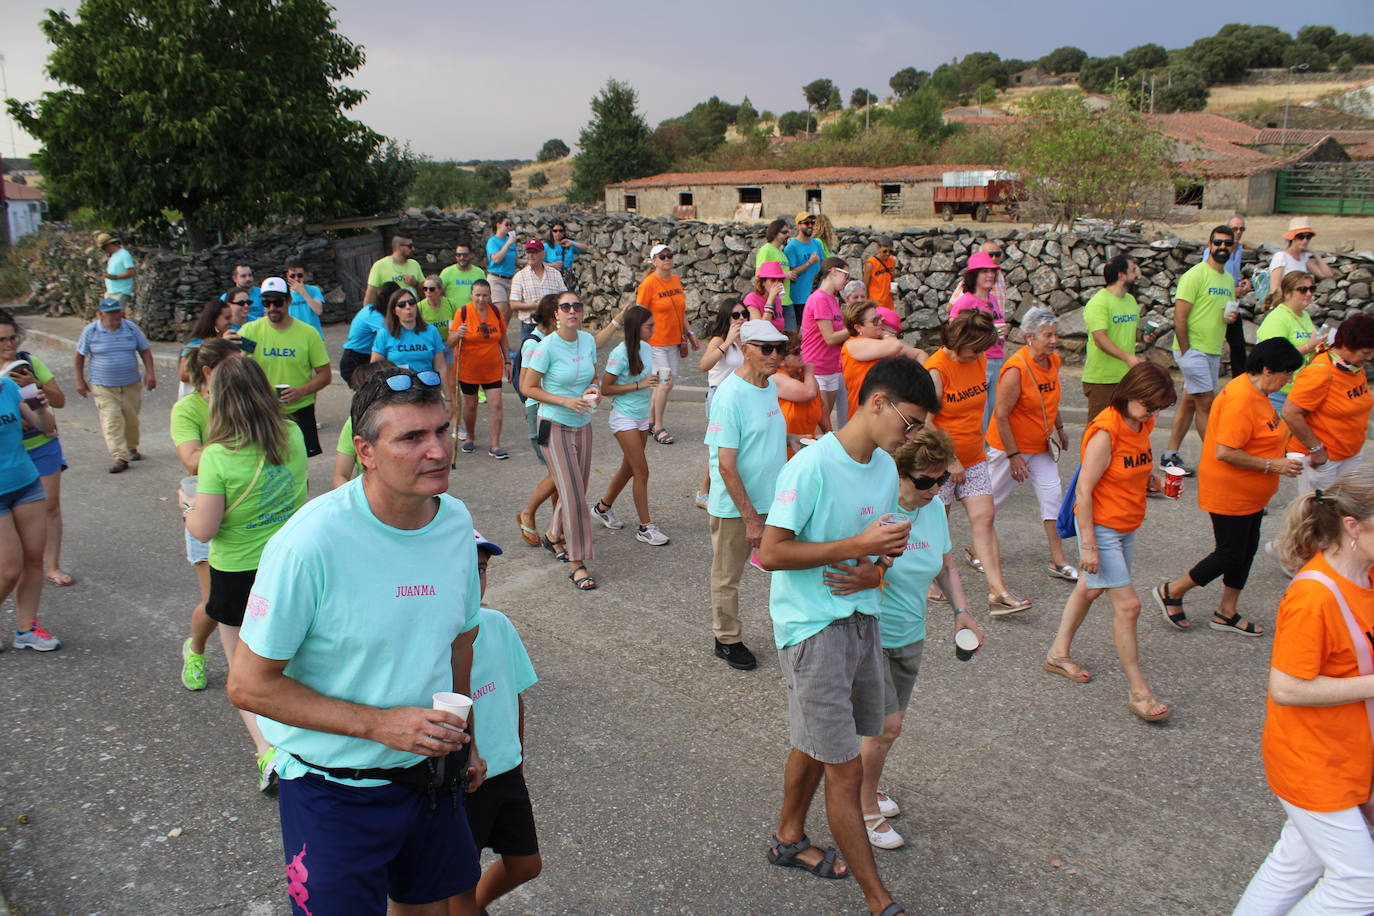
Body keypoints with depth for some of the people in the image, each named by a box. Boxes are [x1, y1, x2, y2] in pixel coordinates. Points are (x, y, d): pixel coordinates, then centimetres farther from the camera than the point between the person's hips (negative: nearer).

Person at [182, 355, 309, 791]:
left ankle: (266, 749, 3)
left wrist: (187, 504, 1)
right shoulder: (292, 435, -8)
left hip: (240, 571, -4)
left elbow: (203, 530, -19)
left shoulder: (218, 456, -23)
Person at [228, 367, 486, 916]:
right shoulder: (311, 543, -25)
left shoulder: (456, 521, -6)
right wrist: (380, 723, -25)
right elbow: (249, 685, -20)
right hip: (334, 792, -5)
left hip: (432, 776, 6)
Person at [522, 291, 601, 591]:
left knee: (576, 490, 15)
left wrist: (594, 390, -6)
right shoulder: (547, 347, -16)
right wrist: (565, 401, -21)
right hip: (555, 426, -6)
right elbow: (528, 388, -12)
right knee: (573, 494, -8)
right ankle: (578, 564, 0)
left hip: (582, 425, 6)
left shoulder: (588, 340, 2)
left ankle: (554, 536, 41)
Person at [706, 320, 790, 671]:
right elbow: (726, 466, -22)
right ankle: (727, 639, 29)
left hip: (774, 500, 7)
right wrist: (751, 519, -22)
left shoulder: (771, 385, 3)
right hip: (734, 507, -7)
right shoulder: (730, 396, -21)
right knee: (727, 577, 11)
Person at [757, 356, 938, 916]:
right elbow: (771, 553, -20)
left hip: (861, 620, 8)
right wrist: (858, 546, -23)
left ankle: (788, 840, 44)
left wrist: (876, 569, -7)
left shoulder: (886, 467, 6)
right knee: (846, 770, -1)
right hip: (812, 628, -8)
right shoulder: (812, 466, -20)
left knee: (815, 743, 23)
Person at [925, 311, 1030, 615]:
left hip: (973, 457, 6)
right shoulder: (937, 368, -18)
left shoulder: (977, 361, 4)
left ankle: (998, 592, -2)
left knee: (985, 517, -1)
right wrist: (950, 461, -18)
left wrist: (974, 445, 17)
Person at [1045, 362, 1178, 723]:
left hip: (1127, 527, 9)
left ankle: (1059, 654, 38)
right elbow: (1084, 489, -22)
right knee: (1127, 605, -8)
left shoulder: (1142, 425, 2)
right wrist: (1088, 545, -22)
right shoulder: (1105, 431, -23)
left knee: (1090, 588, 21)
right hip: (1100, 526, -9)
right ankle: (1139, 692, 1)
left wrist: (1157, 481, -4)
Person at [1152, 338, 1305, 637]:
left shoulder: (1255, 393, 7)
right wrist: (1271, 465, -23)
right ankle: (1172, 591, 15)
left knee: (1246, 550, 15)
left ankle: (1226, 613, 26)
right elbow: (1225, 452, -30)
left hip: (1249, 495, 10)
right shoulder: (1241, 400, -26)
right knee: (1231, 554, -1)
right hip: (1229, 494, -10)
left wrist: (1279, 458, 10)